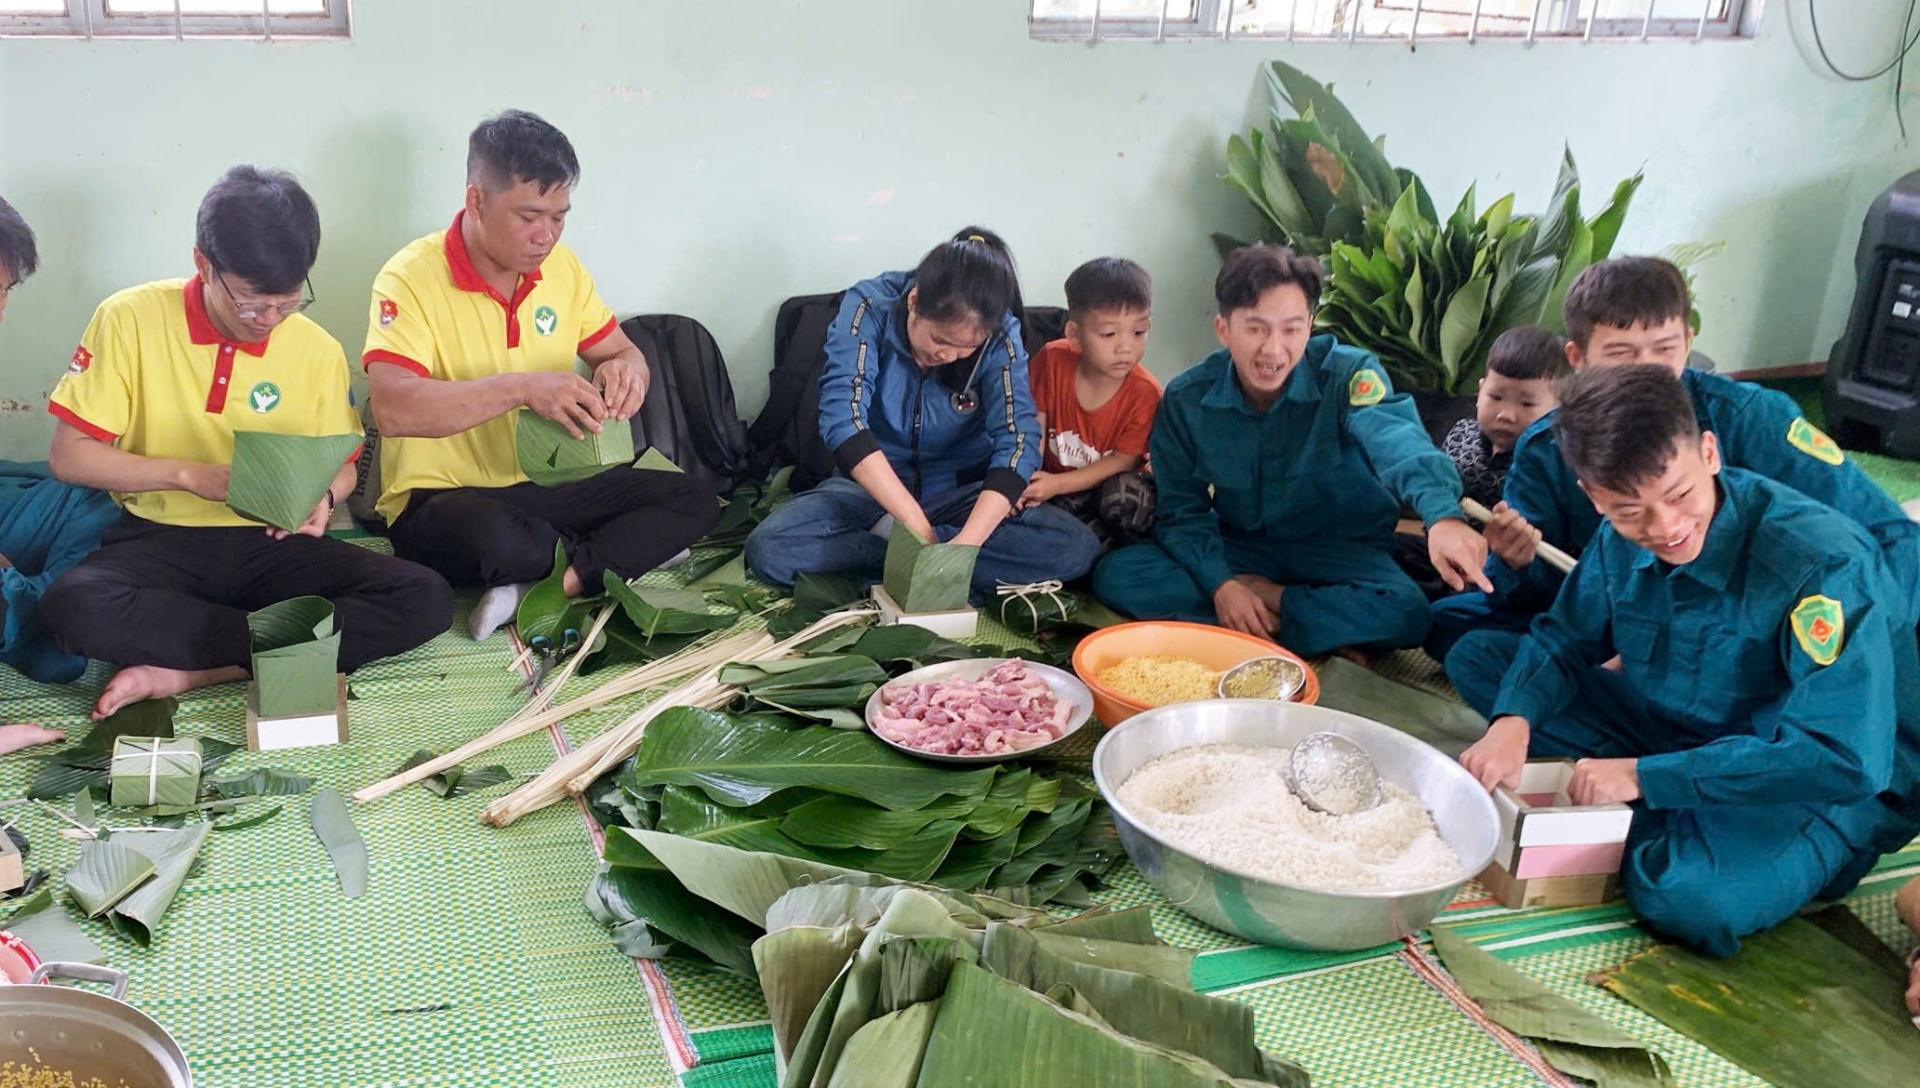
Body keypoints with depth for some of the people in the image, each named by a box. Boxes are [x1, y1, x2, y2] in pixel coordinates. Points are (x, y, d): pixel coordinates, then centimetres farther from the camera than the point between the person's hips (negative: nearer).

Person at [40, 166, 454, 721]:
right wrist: (190, 475, -17)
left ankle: (188, 670, -23)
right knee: (72, 606, -36)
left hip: (271, 545, 2)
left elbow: (342, 466, 13)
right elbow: (69, 455, -4)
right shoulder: (130, 320, -6)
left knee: (426, 599, -23)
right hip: (160, 543, -2)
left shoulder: (318, 351, 0)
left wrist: (323, 497, -11)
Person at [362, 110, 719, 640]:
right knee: (491, 533, -41)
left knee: (693, 501, -11)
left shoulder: (561, 266, 5)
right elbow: (392, 409, -26)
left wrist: (625, 370, -14)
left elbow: (623, 352, 13)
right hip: (442, 498, -6)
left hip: (545, 486, 7)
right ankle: (622, 554, -12)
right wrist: (521, 387, -35)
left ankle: (535, 590, -22)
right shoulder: (412, 278, -14)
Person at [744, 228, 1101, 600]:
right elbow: (842, 416, -30)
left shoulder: (1000, 336, -15)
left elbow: (1018, 437, -24)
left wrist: (967, 542, -40)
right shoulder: (869, 307, -20)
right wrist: (916, 522, -40)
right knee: (769, 548, -28)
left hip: (962, 491, 1)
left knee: (1076, 547, -24)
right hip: (872, 485, -1)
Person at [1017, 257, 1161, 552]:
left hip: (1112, 484, -2)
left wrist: (1055, 484, -22)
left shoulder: (1145, 393, -20)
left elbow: (1123, 461, -15)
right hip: (1052, 485, 2)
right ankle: (1107, 545, -15)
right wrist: (1026, 484, -20)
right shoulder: (1052, 360, -14)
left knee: (1124, 497, -36)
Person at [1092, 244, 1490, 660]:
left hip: (1339, 552, -3)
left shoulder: (1347, 375, -20)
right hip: (1239, 549, 3)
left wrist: (1442, 515, -61)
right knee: (1116, 574, -21)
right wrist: (1221, 585, -25)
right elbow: (1183, 509, -6)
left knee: (1403, 612, -33)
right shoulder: (1186, 400, -10)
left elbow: (1396, 437, -40)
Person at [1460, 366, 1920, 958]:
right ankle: (1664, 824, -7)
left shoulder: (1825, 564, -29)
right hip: (1677, 731, 7)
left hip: (1836, 788, -6)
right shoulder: (1623, 538, -10)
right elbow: (1563, 642, 4)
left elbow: (1844, 759, -34)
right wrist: (1512, 722, -19)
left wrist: (1644, 774, -34)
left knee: (1687, 896, -37)